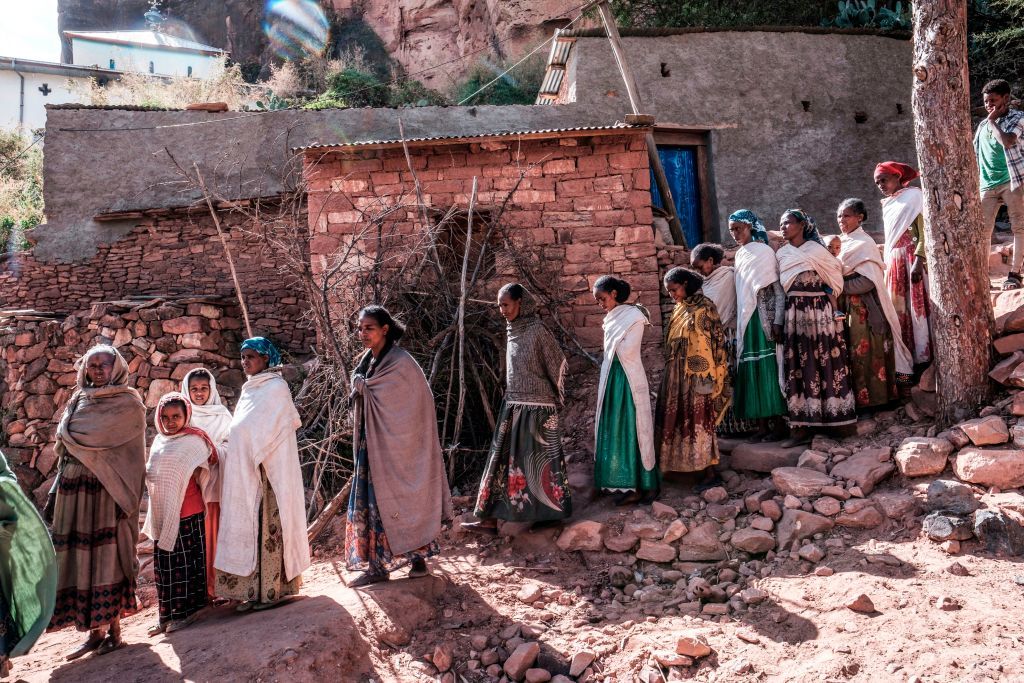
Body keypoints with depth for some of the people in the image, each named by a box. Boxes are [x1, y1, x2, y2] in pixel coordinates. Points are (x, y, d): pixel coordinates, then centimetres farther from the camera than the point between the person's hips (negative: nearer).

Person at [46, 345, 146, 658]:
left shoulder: (128, 403, -1)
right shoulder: (78, 400, 16)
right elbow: (64, 445, 16)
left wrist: (71, 435, 3)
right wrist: (57, 491, 10)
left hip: (106, 489, -5)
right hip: (74, 488, 6)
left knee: (107, 555, -3)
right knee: (81, 556, 5)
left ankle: (113, 629, 6)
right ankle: (95, 630, 13)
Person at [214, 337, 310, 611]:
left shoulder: (276, 387, -7)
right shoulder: (249, 389, 17)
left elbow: (270, 431, -11)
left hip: (267, 470, -8)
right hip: (245, 472, 8)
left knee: (266, 527, -5)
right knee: (247, 528, 8)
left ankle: (272, 590, 2)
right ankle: (255, 591, 14)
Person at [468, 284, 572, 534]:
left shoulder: (537, 330, -12)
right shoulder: (512, 331, 10)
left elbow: (558, 364, -7)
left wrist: (556, 398, 1)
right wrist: (511, 397, 15)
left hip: (536, 407, -7)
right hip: (513, 406, 7)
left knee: (539, 459, 4)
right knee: (503, 458, 6)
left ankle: (551, 512, 20)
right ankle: (490, 519, 10)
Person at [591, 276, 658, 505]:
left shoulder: (634, 316, -11)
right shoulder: (611, 319, 10)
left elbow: (626, 350, -19)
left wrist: (609, 333, -7)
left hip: (630, 380, -8)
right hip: (612, 379, 8)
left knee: (634, 429, -1)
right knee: (616, 430, 8)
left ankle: (647, 484, 10)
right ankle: (630, 485, 16)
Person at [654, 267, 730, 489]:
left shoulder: (704, 308, -13)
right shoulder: (680, 309, 11)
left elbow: (714, 343, -14)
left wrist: (705, 377, -17)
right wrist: (672, 374, 15)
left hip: (698, 376, -8)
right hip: (679, 375, 8)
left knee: (699, 421, -3)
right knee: (680, 419, 13)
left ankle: (710, 474, 5)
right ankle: (682, 462, 26)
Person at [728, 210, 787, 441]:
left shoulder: (765, 252, -6)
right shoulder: (739, 255, 13)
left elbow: (779, 290, -10)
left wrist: (777, 322, -17)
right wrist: (738, 323, 13)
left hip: (766, 317, -6)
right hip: (746, 320, 6)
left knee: (770, 368, -4)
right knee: (752, 370, 4)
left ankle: (777, 423, 2)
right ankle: (762, 424, 9)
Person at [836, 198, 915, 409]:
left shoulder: (864, 244, -12)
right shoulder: (845, 243, 13)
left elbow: (867, 281, -20)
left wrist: (840, 286, -16)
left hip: (865, 309, -8)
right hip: (850, 308, 8)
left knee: (867, 352, -3)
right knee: (855, 352, 10)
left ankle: (872, 397, 5)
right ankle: (859, 397, 16)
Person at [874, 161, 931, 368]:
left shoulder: (913, 195, -4)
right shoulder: (887, 205, 18)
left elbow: (924, 231, -13)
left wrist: (918, 261, -22)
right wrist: (886, 262, 13)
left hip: (912, 257, -7)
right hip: (894, 260, 7)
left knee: (917, 305, -6)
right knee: (898, 307, 7)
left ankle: (923, 358, -2)